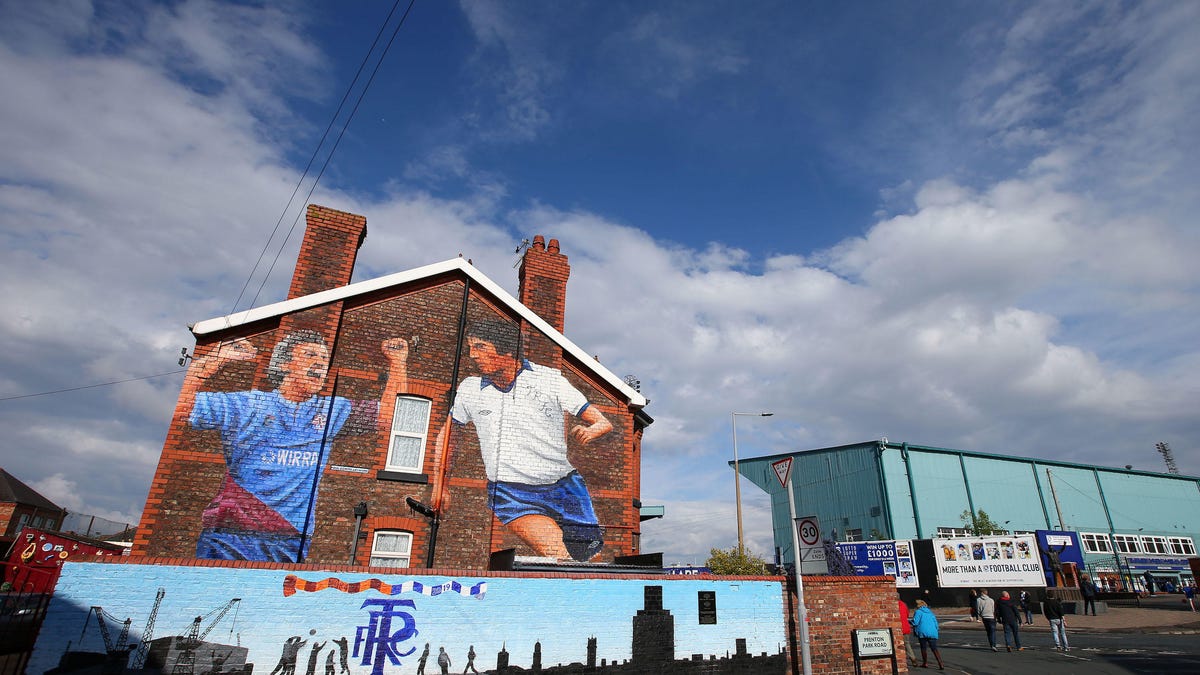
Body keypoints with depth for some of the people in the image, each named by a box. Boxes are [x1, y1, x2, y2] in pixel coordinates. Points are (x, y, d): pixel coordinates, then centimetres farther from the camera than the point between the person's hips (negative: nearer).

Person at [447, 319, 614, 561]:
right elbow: (447, 436, 20)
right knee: (559, 560, -25)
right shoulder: (470, 389, 3)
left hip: (564, 487, 1)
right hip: (511, 494, -1)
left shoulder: (550, 379, -3)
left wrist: (589, 431, -26)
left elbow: (604, 423, -4)